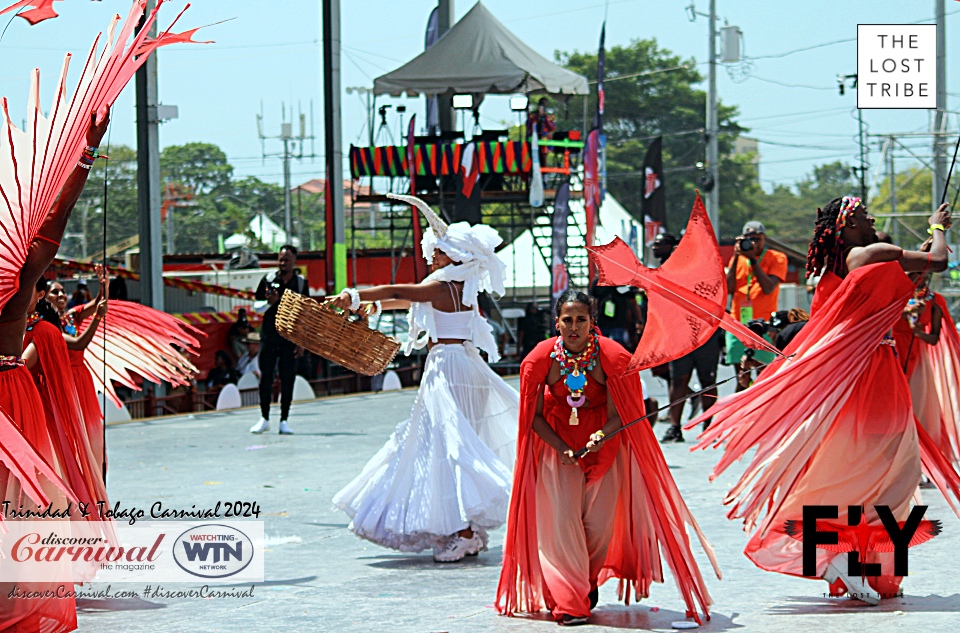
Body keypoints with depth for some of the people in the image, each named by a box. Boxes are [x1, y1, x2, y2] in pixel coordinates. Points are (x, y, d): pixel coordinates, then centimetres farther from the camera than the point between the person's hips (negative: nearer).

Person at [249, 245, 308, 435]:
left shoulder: (301, 284, 5)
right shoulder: (268, 280, 5)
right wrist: (269, 303, -14)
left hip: (290, 339, 0)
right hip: (269, 337, 0)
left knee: (288, 379, 0)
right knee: (265, 378, 1)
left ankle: (284, 420, 6)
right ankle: (264, 419, 11)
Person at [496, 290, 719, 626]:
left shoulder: (612, 357, -19)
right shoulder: (543, 359, -17)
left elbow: (617, 415, -13)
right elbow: (535, 416, -7)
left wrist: (600, 437, -33)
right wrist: (561, 449, -21)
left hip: (605, 441, 0)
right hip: (558, 441, 0)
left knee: (600, 521, 0)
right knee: (561, 518, -10)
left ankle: (589, 579, 31)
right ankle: (569, 603, -2)